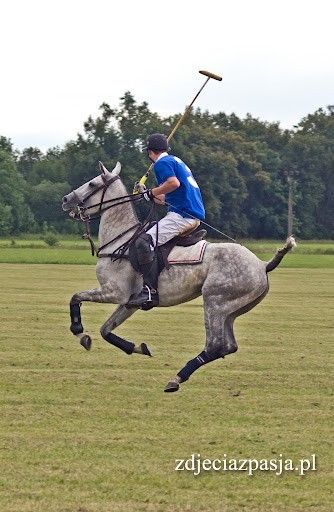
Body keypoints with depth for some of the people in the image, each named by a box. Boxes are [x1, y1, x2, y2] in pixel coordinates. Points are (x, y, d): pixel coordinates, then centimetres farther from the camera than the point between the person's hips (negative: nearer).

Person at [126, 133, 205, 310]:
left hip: (181, 215, -10)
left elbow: (174, 183, -23)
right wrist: (146, 193, 37)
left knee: (144, 242, -20)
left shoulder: (162, 163, -3)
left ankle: (150, 291, -32)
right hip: (195, 217, 10)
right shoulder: (176, 161, 28)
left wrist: (151, 193, -10)